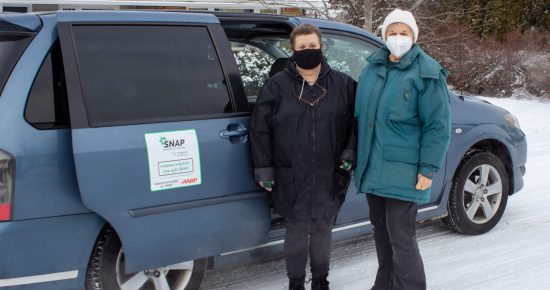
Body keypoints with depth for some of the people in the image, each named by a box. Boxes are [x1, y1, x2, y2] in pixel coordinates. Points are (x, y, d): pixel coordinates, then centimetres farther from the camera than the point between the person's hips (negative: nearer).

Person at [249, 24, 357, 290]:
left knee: (323, 229, 14)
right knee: (297, 231, 6)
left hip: (329, 176, 2)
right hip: (292, 178, -2)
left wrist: (351, 152, -2)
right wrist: (263, 168, -4)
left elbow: (355, 122, 11)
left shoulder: (343, 85, 5)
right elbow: (260, 129, -1)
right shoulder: (277, 86, -1)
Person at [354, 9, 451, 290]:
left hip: (403, 172, -6)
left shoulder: (426, 73, -9)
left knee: (401, 237, -4)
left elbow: (438, 126, -11)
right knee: (381, 230, 18)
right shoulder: (371, 69, 9)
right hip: (372, 169, 6)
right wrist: (358, 158, 16)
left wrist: (428, 169, -14)